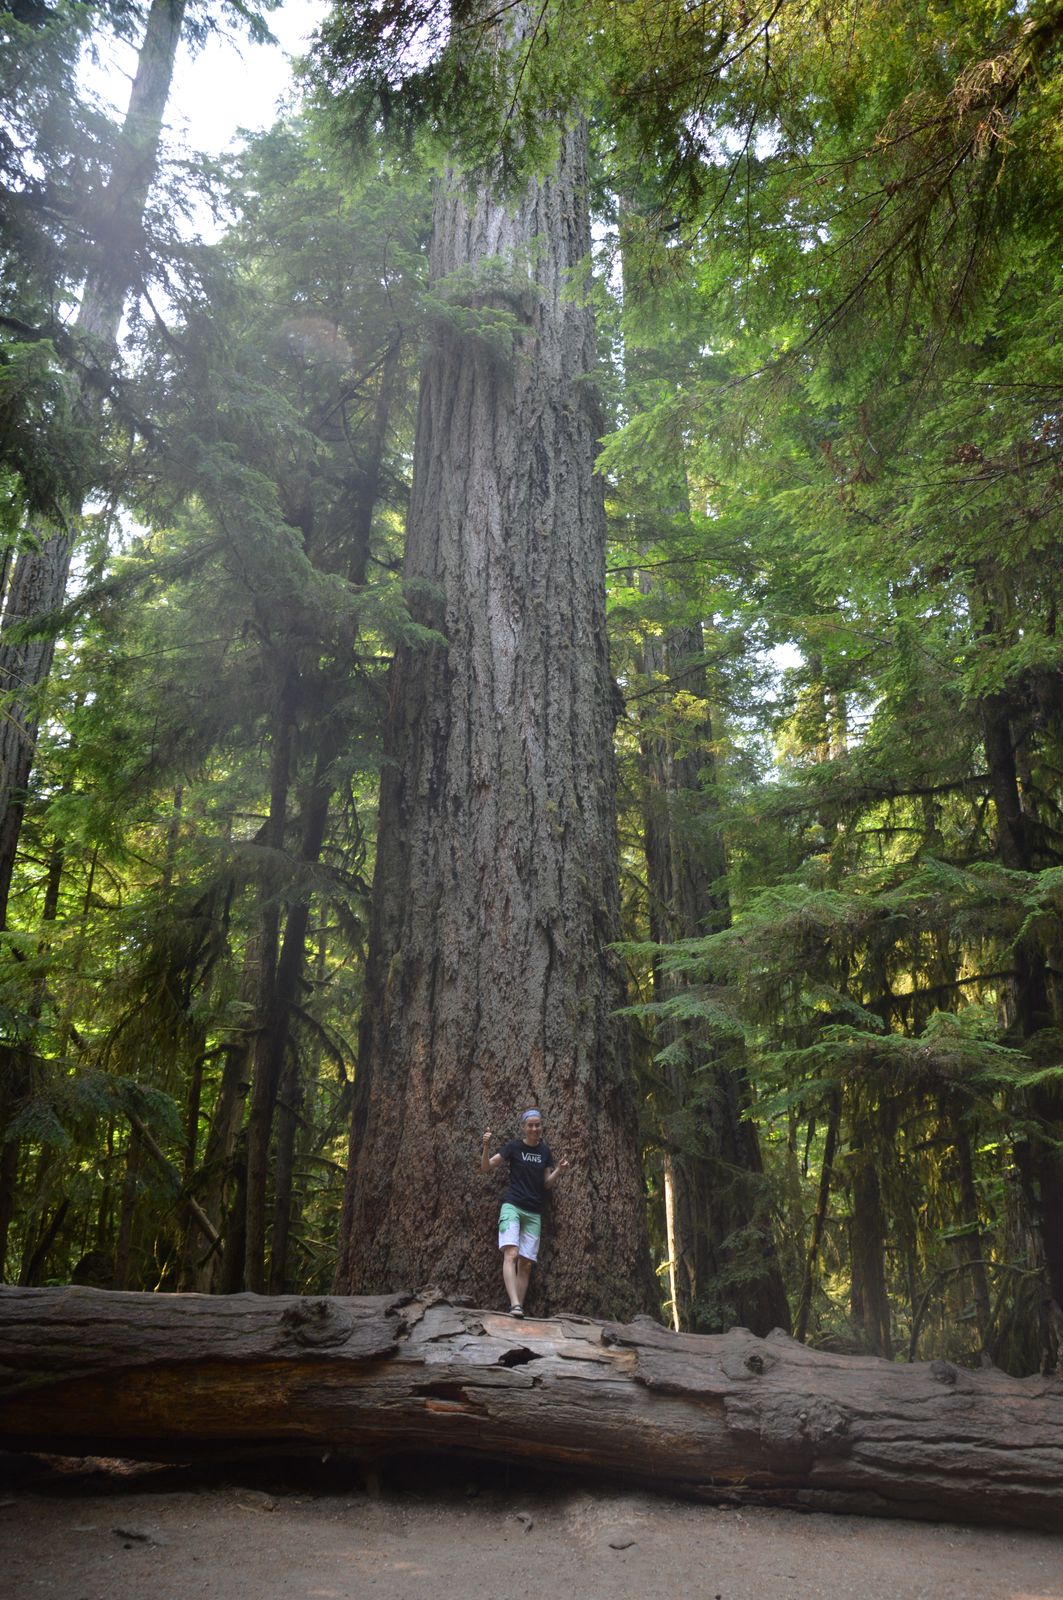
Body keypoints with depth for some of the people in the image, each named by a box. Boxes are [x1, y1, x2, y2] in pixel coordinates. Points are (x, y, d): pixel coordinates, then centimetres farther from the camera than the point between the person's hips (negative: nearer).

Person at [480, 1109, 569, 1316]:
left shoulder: (544, 1150, 9)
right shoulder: (514, 1146, -1)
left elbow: (547, 1184, 12)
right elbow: (485, 1167, -3)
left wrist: (559, 1171, -7)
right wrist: (486, 1147, -21)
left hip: (534, 1213, 4)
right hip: (512, 1205, -4)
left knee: (526, 1263, 0)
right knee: (511, 1253, -23)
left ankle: (519, 1311, 2)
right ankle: (515, 1305, -32)